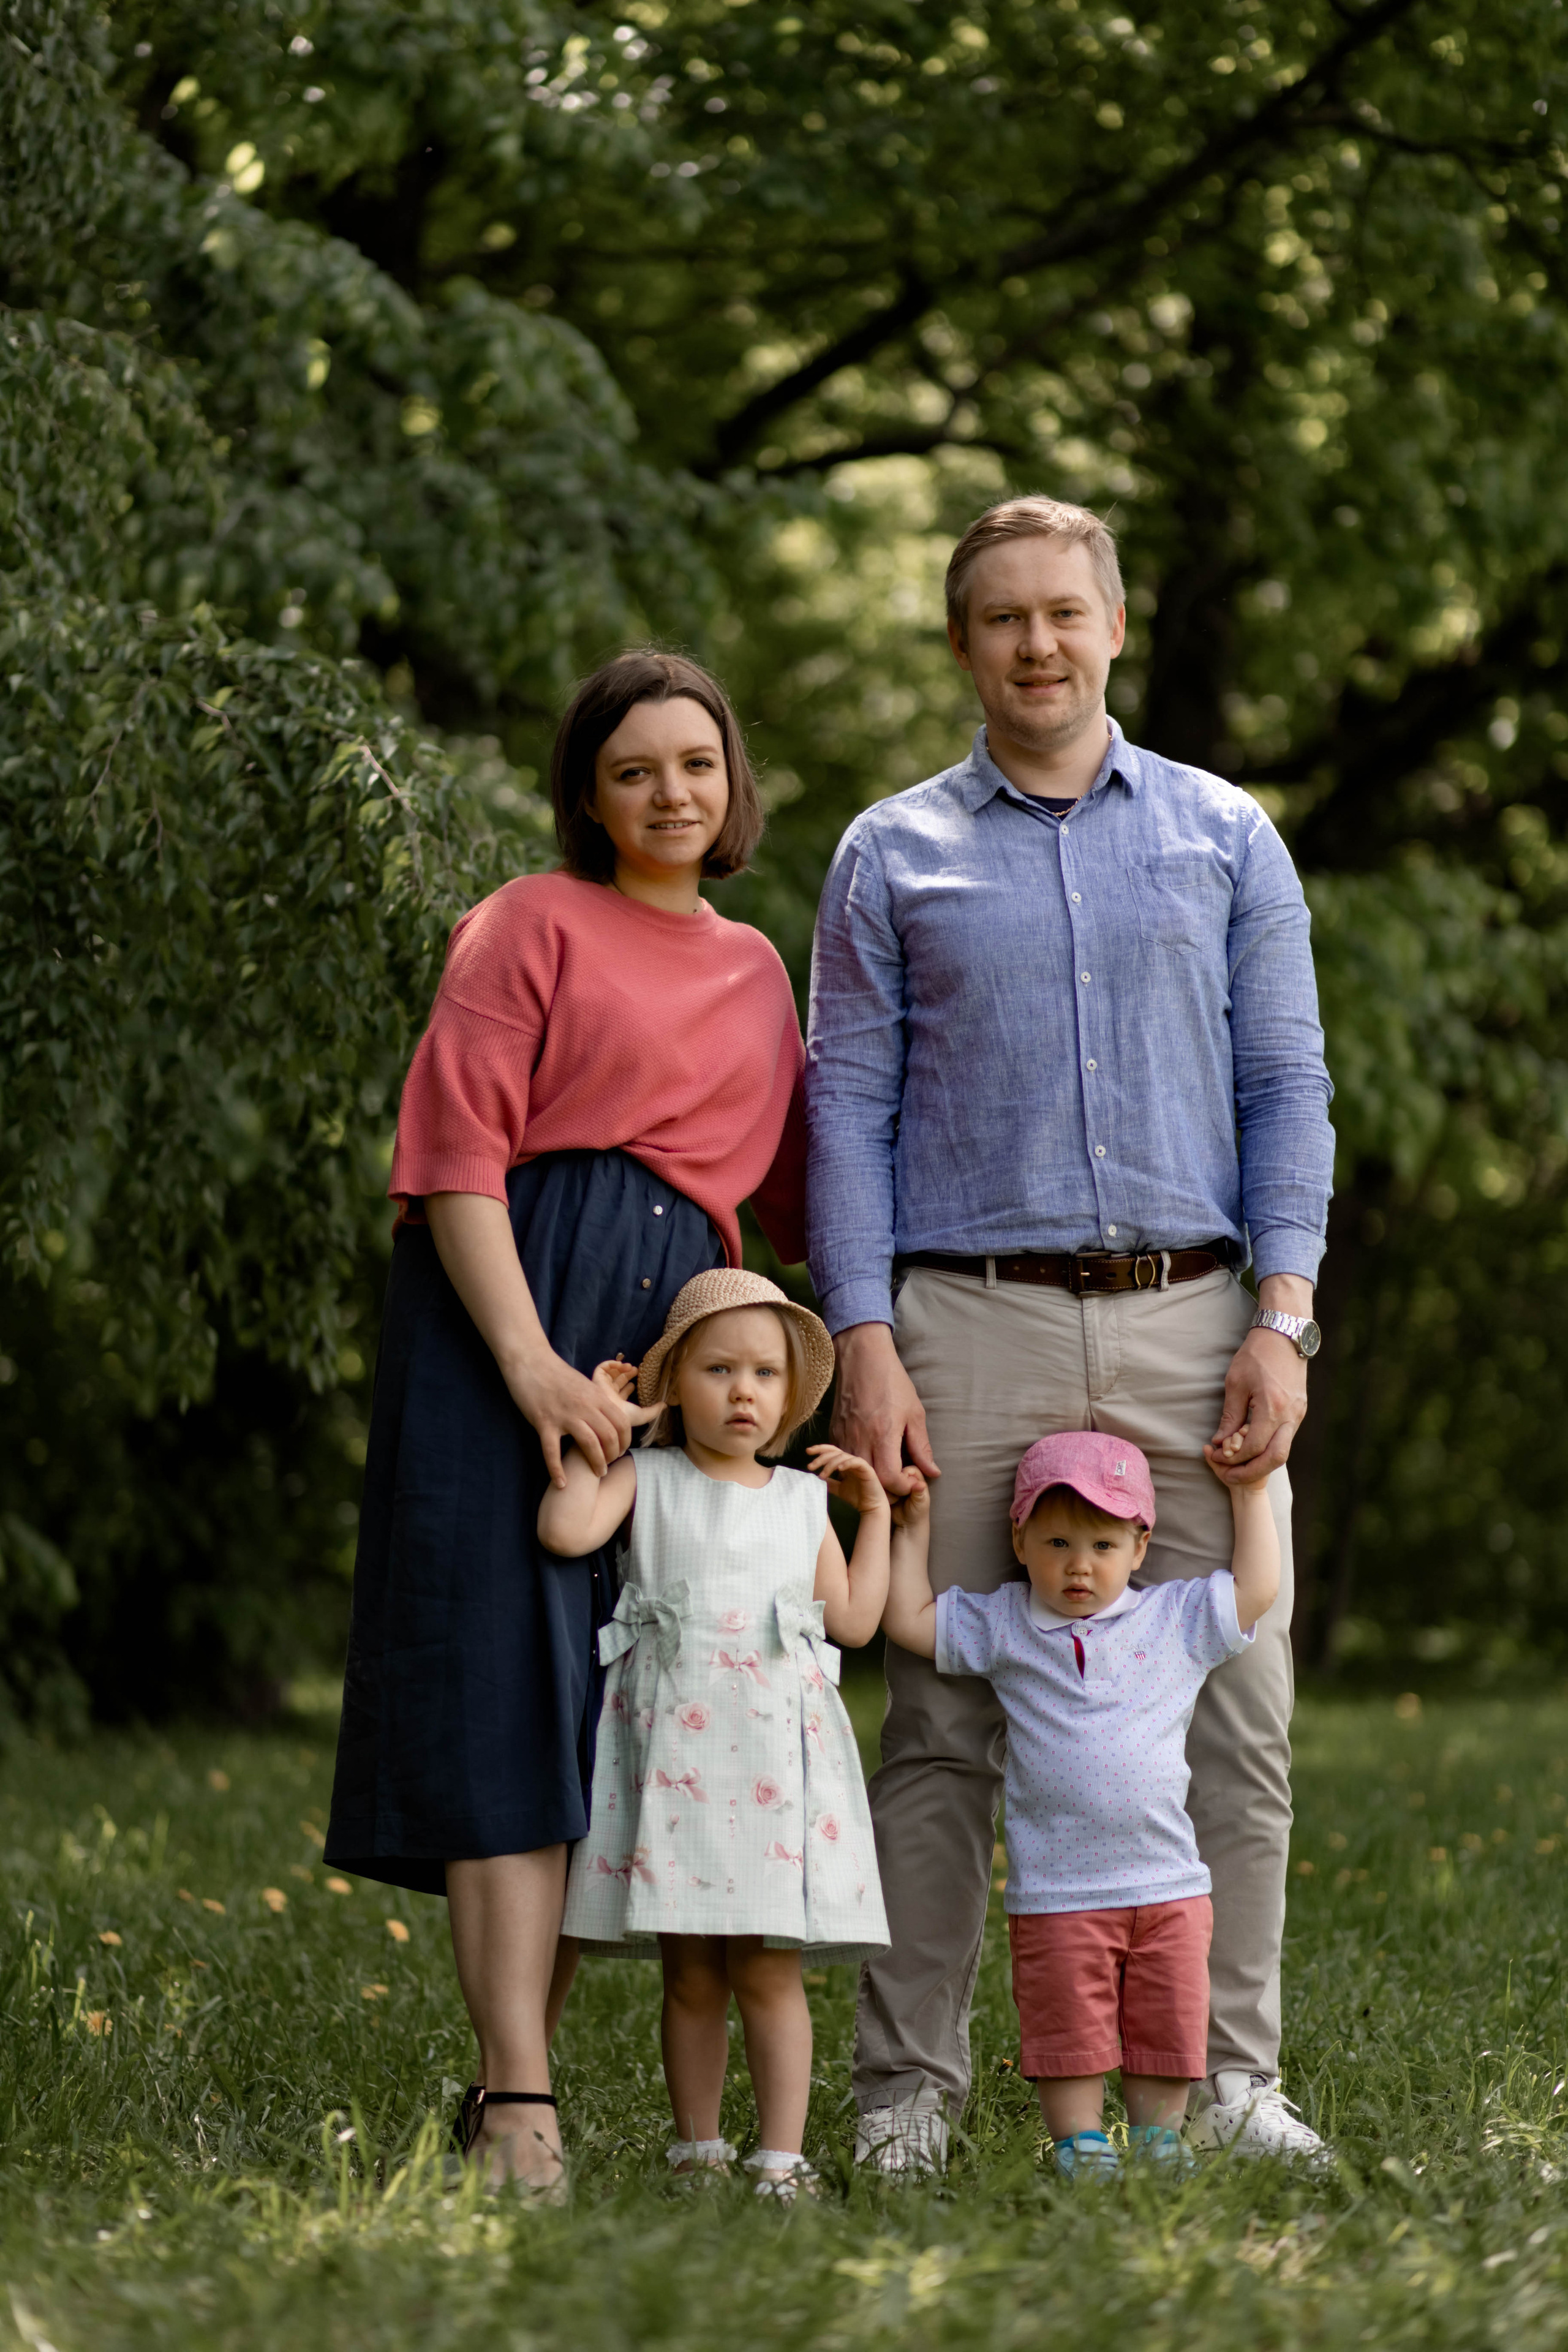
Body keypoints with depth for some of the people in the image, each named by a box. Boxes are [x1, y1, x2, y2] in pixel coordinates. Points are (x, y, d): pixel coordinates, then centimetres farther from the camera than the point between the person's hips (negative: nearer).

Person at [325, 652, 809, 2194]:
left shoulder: (754, 969, 22)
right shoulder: (532, 925, 5)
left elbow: (799, 1185, 26)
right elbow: (457, 1153, -5)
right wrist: (529, 1361, -17)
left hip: (676, 1335, 6)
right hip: (517, 1304, -5)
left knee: (625, 1711, 2)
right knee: (514, 1689, -12)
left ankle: (513, 2078, 8)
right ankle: (518, 2113, -17)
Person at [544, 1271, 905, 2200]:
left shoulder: (804, 1500, 14)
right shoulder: (648, 1480, 6)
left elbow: (855, 1620, 16)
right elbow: (566, 1529, -12)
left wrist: (875, 1514, 16)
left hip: (775, 1748, 1)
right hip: (674, 1748, -1)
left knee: (768, 1971, -2)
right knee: (691, 1976, 3)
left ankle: (782, 2156, -1)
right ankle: (699, 2149, 12)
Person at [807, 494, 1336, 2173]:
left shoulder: (1224, 838, 12)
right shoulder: (892, 857, 10)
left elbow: (1287, 1089, 9)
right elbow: (849, 1109, 6)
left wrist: (1281, 1321, -3)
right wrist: (865, 1344, -6)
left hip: (1190, 1324, 1)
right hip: (973, 1325, -1)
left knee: (1234, 1710, -2)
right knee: (945, 1720, -2)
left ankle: (1229, 2078, 6)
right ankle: (907, 2089, 4)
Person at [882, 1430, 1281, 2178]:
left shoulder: (1175, 1620, 7)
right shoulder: (1002, 1627, 4)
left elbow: (1256, 1590, 11)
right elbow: (908, 1619, 7)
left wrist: (1249, 1493, 11)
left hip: (1168, 1885, 2)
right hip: (1058, 1896, -2)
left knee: (1167, 2031, 7)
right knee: (1071, 2034, -1)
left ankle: (1159, 2144, 20)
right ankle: (1080, 2146, 9)